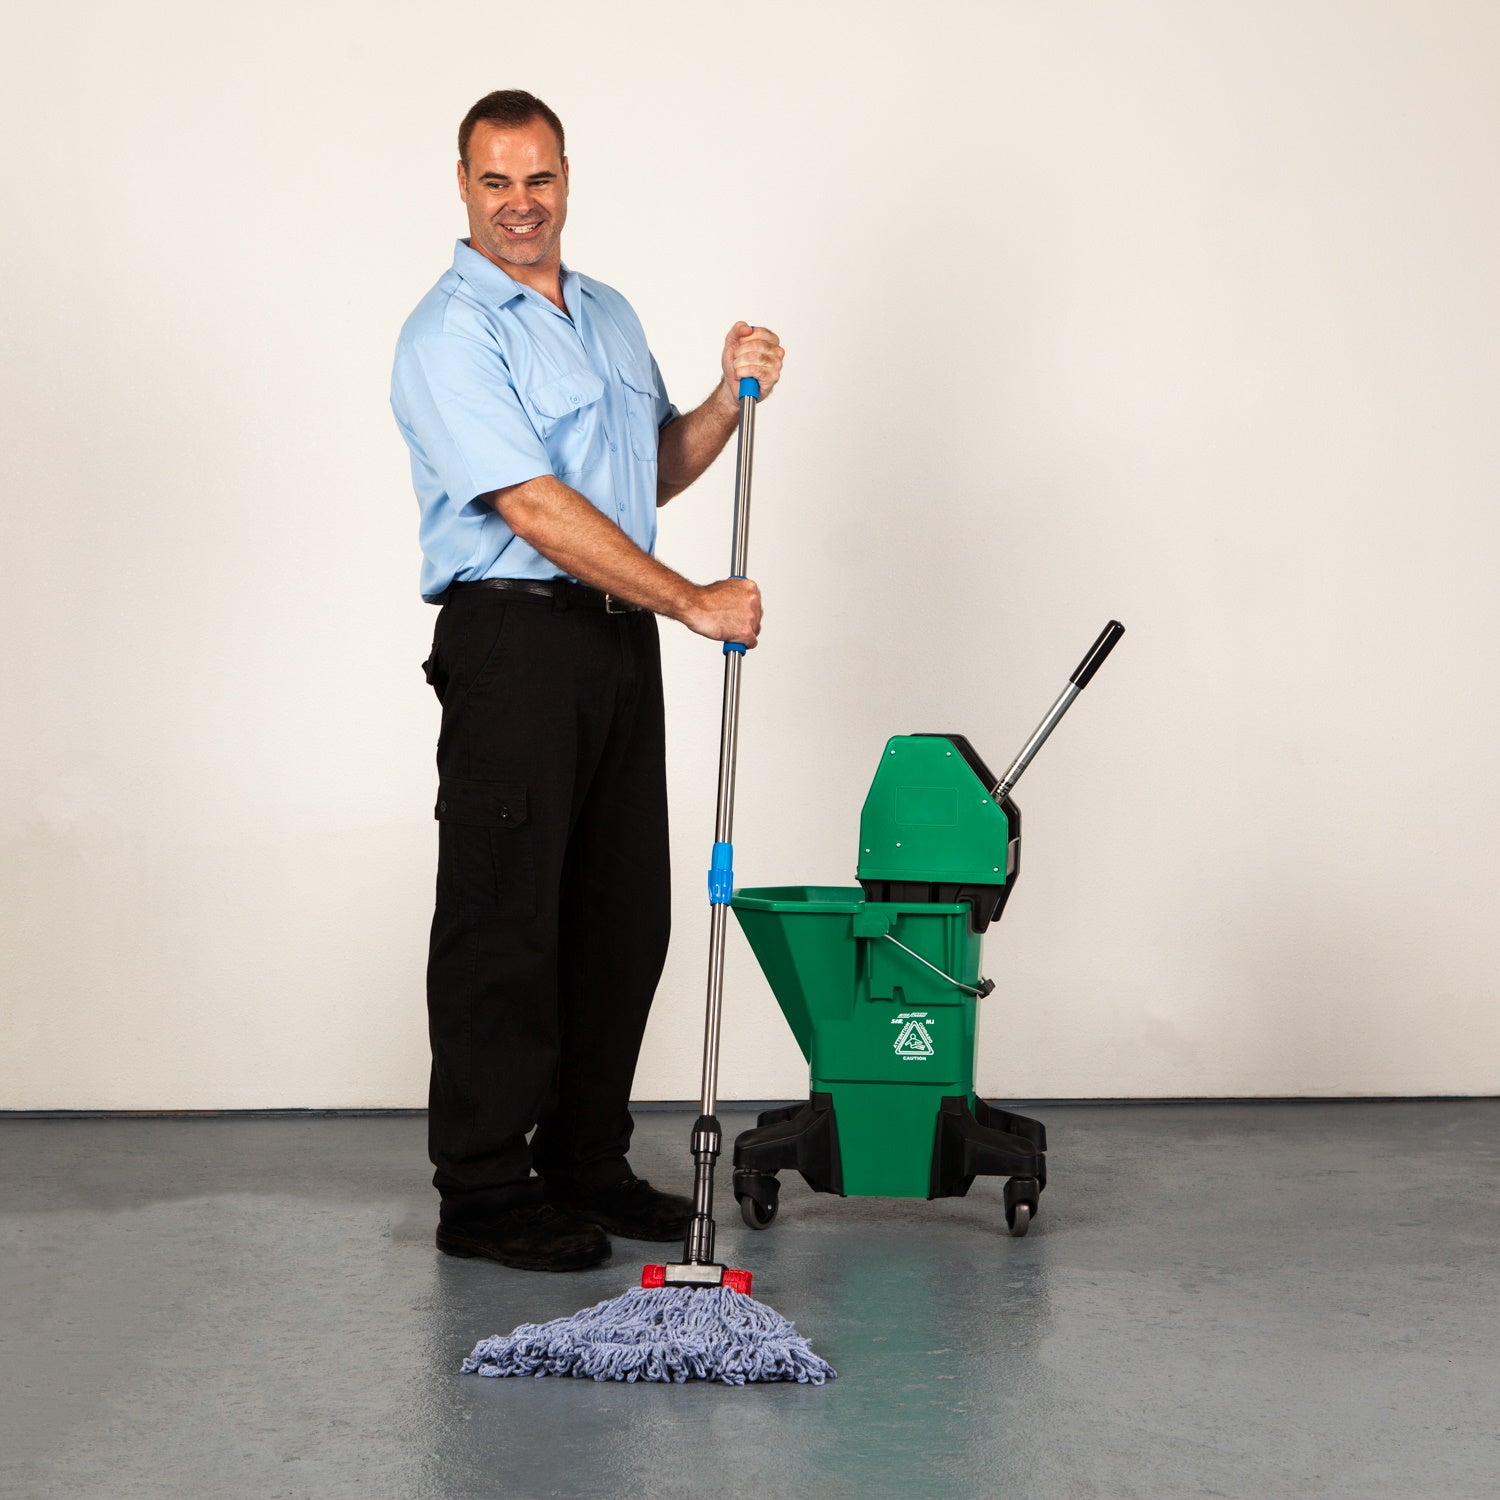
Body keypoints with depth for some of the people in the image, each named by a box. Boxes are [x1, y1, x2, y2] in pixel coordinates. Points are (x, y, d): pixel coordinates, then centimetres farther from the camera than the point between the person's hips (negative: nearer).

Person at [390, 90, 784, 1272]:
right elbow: (536, 508, -18)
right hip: (514, 641, -8)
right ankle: (483, 1194, 4)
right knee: (504, 920, -4)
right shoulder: (451, 334, -10)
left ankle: (586, 1160, 22)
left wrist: (731, 399, 6)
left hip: (621, 640, 8)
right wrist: (694, 601, -18)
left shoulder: (610, 314, 17)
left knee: (624, 916, 10)